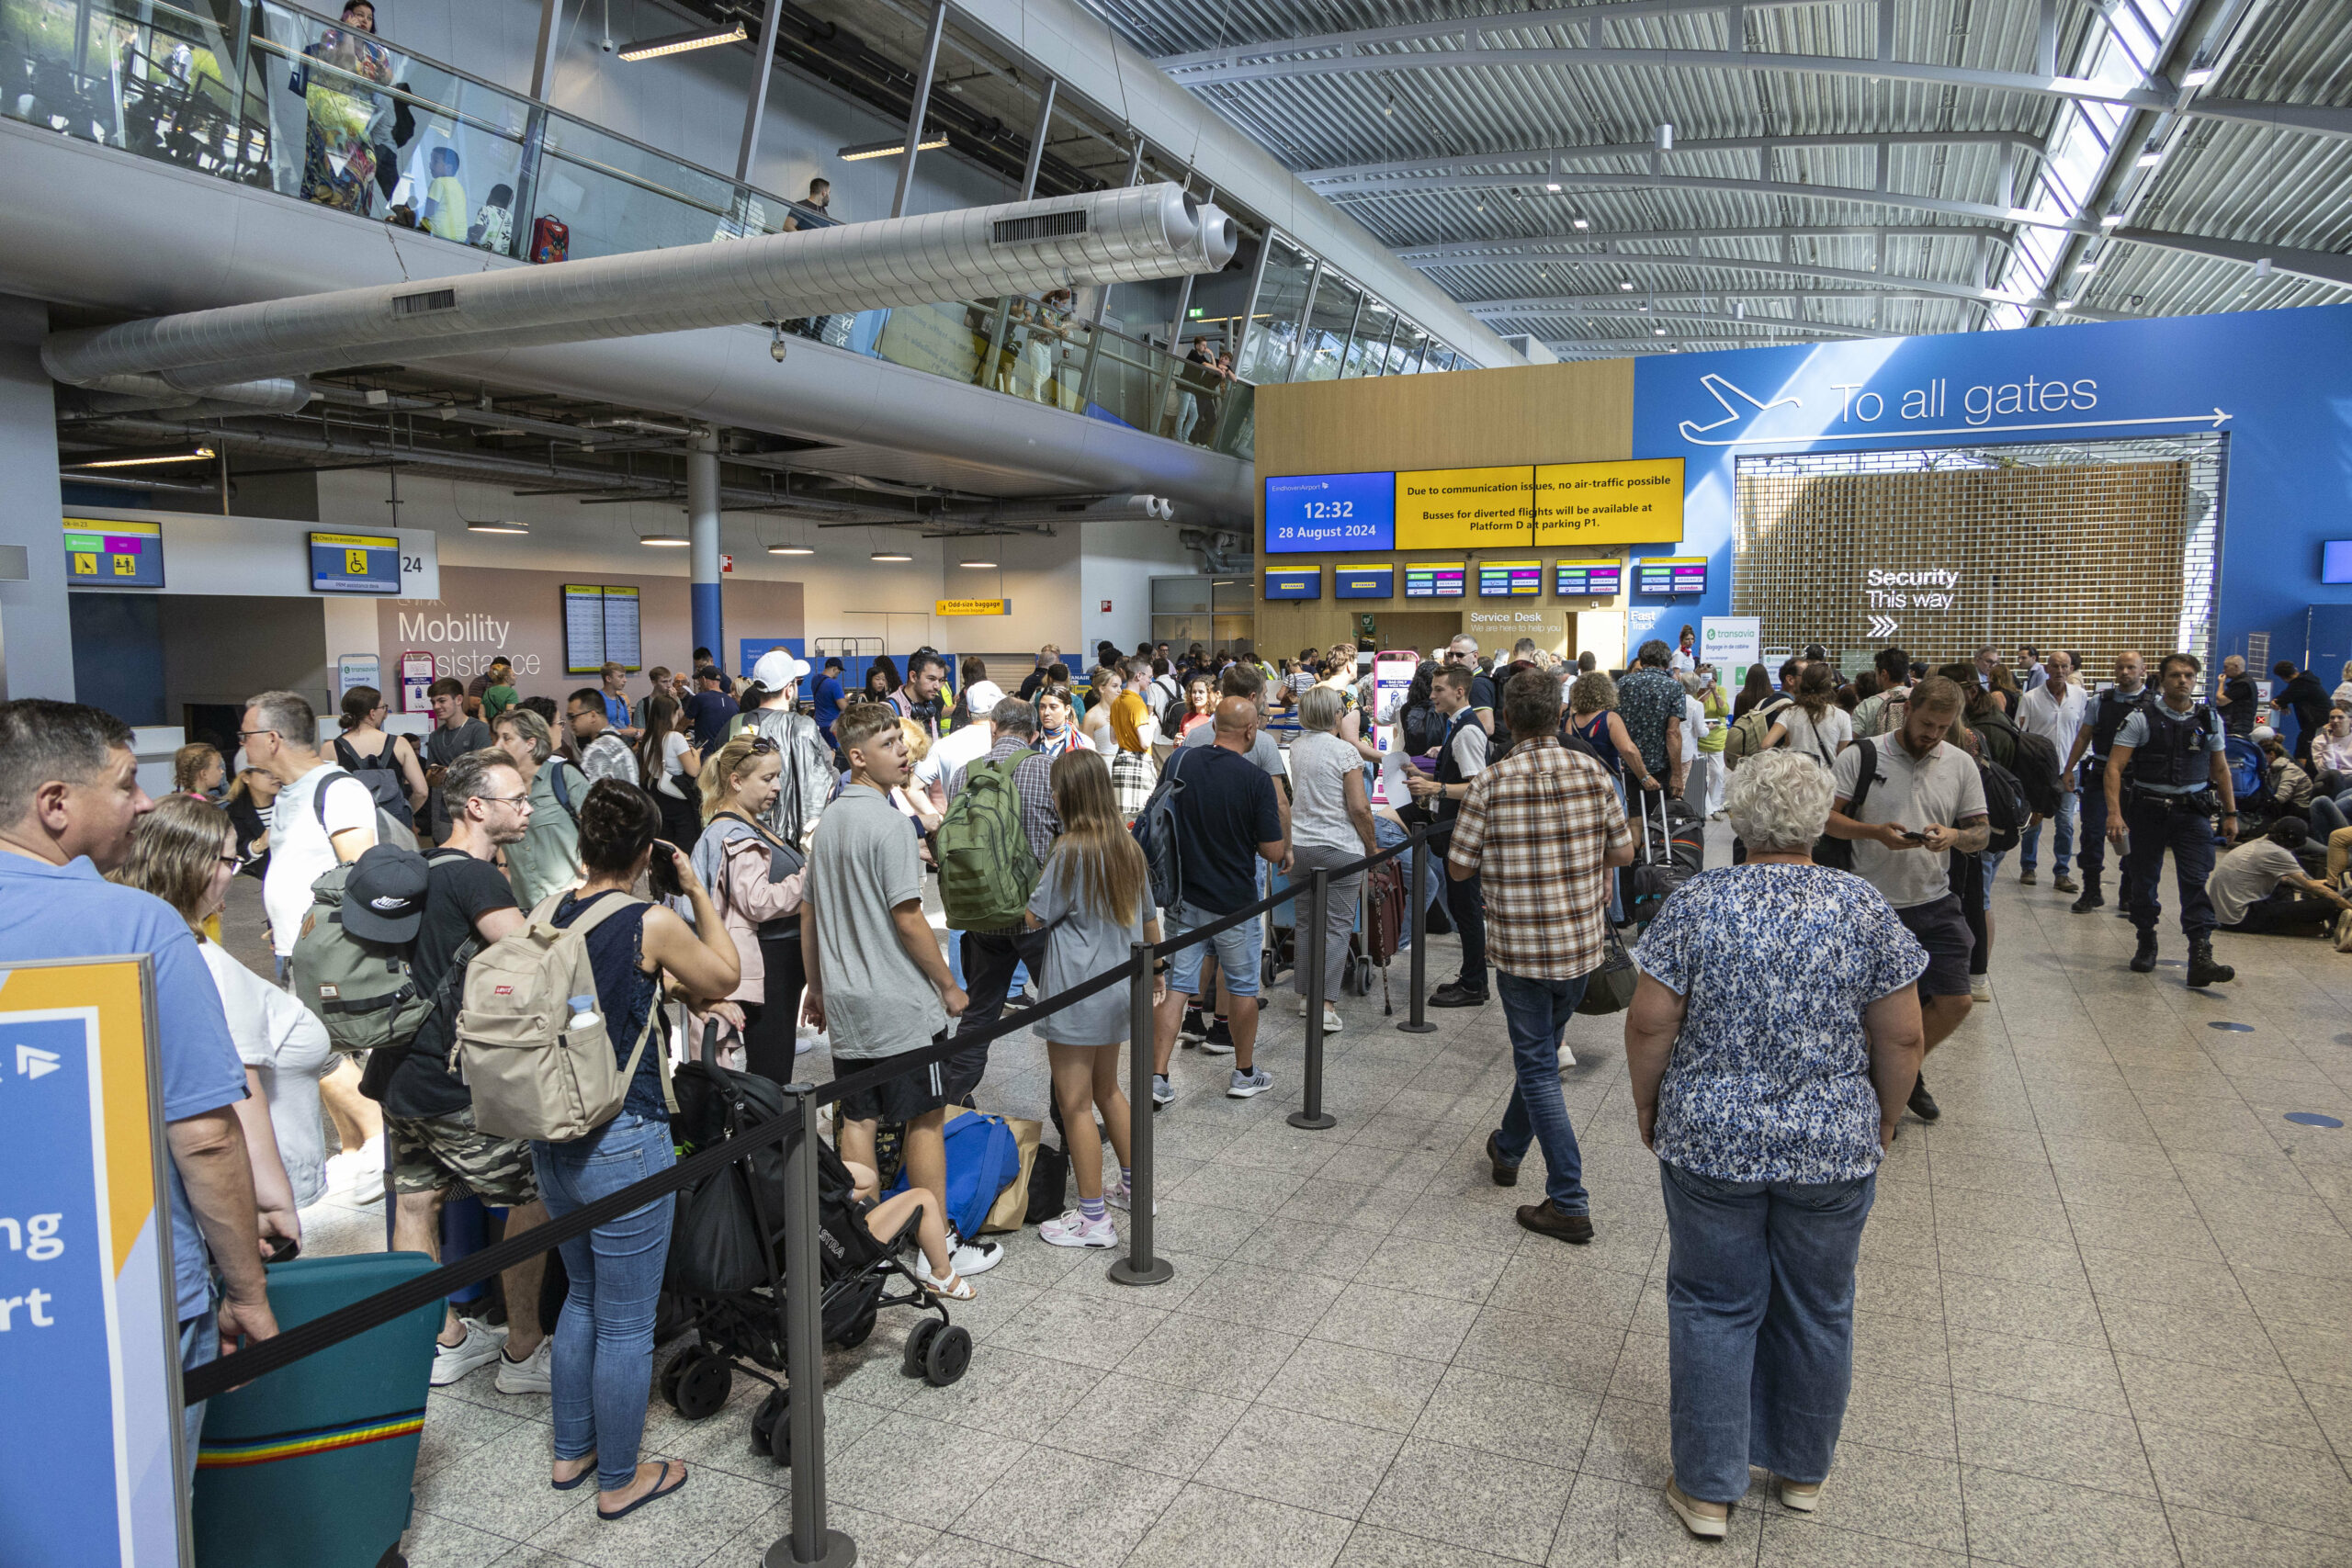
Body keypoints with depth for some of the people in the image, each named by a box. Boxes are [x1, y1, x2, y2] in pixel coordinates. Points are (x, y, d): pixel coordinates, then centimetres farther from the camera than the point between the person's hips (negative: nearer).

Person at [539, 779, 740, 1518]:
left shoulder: (546, 918, 1)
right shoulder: (653, 923, -16)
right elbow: (724, 975, 1)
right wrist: (698, 892, 6)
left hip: (552, 1137, 7)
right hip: (623, 1144, -7)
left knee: (583, 1296, 25)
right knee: (626, 1320, 9)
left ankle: (571, 1452, 39)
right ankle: (618, 1479, 24)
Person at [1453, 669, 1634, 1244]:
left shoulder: (1491, 783, -15)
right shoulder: (1592, 772, -5)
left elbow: (1458, 868, -7)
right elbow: (1623, 853, 3)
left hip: (1521, 946, -4)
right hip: (1583, 941, 4)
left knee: (1538, 1069, 5)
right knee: (1540, 1051, 23)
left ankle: (1569, 1203, 4)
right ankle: (1508, 1148, 44)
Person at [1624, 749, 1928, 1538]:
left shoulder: (1696, 903, -10)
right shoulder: (1866, 909, -7)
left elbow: (1649, 1023, -10)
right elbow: (1902, 1038, -4)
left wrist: (1648, 1103, 5)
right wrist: (1885, 1118, 12)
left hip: (1710, 1145, -1)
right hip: (1833, 1149, 2)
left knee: (1714, 1308, 12)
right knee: (1817, 1309, 18)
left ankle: (1708, 1490, 21)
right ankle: (1803, 1472, 36)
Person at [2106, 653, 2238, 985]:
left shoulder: (2209, 719, 6)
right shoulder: (2141, 718, -5)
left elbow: (2220, 769, 16)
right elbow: (2114, 767, -10)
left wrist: (2230, 813, 13)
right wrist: (2114, 812, -19)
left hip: (2193, 810, 2)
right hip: (2148, 808, -1)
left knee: (2197, 882, -8)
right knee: (2143, 879, 8)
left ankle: (2200, 957, -12)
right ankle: (2146, 943, 28)